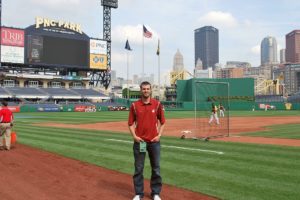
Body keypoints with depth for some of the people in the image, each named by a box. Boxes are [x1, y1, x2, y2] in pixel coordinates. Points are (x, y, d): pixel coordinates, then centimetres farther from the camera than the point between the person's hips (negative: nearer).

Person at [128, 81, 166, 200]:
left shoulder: (157, 104, 1)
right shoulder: (134, 105, 1)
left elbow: (162, 122, 6)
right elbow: (131, 123, 5)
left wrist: (159, 135, -5)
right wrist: (134, 136, -7)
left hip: (154, 141, 0)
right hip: (139, 141, 0)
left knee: (156, 168, 8)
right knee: (138, 168, 6)